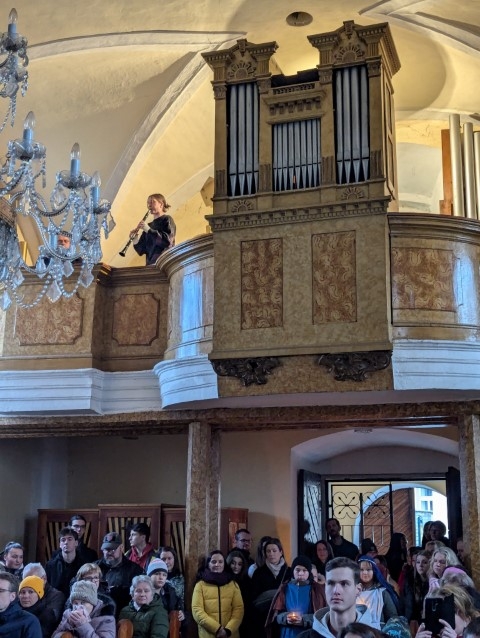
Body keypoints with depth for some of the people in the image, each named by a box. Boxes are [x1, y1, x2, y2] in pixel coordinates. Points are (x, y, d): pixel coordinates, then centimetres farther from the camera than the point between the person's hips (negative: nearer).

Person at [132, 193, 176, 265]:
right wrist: (135, 240, -5)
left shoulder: (167, 220, 3)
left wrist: (148, 230, -17)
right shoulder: (149, 225, 21)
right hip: (150, 264, 6)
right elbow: (142, 250, 16)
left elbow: (167, 241, -15)